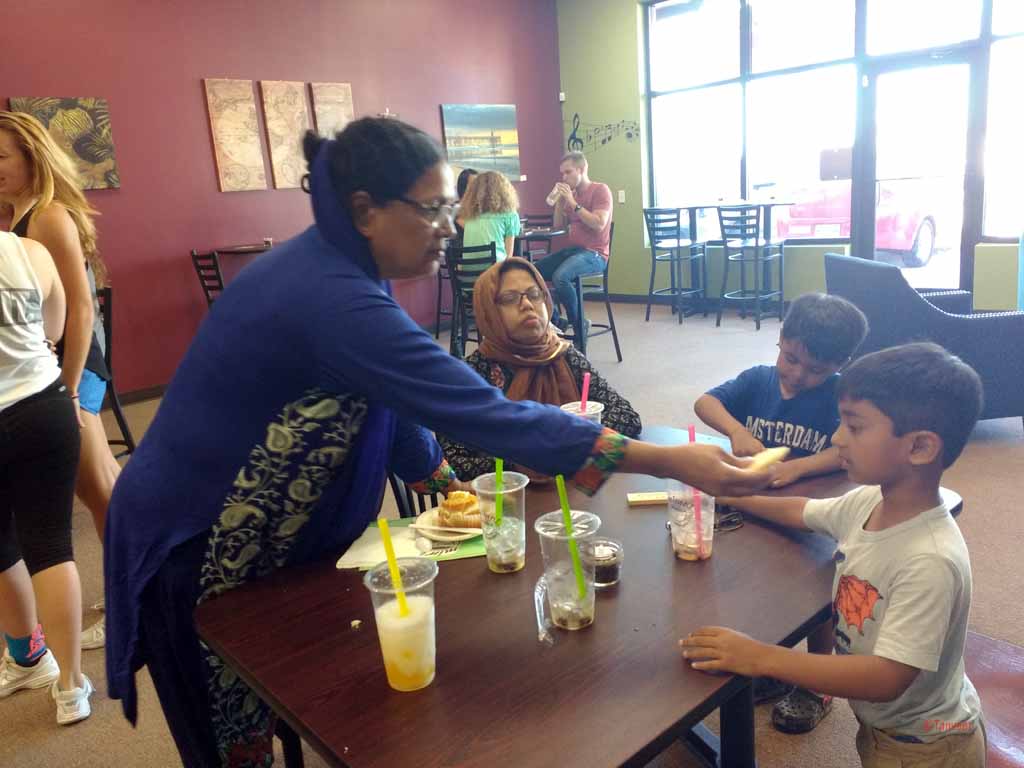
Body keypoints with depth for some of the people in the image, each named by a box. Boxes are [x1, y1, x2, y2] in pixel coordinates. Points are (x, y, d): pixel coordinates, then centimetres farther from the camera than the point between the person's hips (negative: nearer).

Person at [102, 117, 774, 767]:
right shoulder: (334, 302, -32)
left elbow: (388, 402, 9)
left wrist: (448, 485, 7)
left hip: (258, 532, 8)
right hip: (198, 547, -8)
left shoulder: (327, 268, -1)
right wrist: (671, 461, -32)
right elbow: (485, 414, -36)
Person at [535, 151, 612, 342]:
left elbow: (599, 224, -19)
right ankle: (554, 322, 5)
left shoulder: (600, 190, -5)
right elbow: (558, 226, 17)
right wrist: (559, 201, 2)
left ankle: (579, 326, -16)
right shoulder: (571, 193, 16)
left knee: (559, 277, -33)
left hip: (594, 254, -8)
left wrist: (573, 203, -16)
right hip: (572, 250, 8)